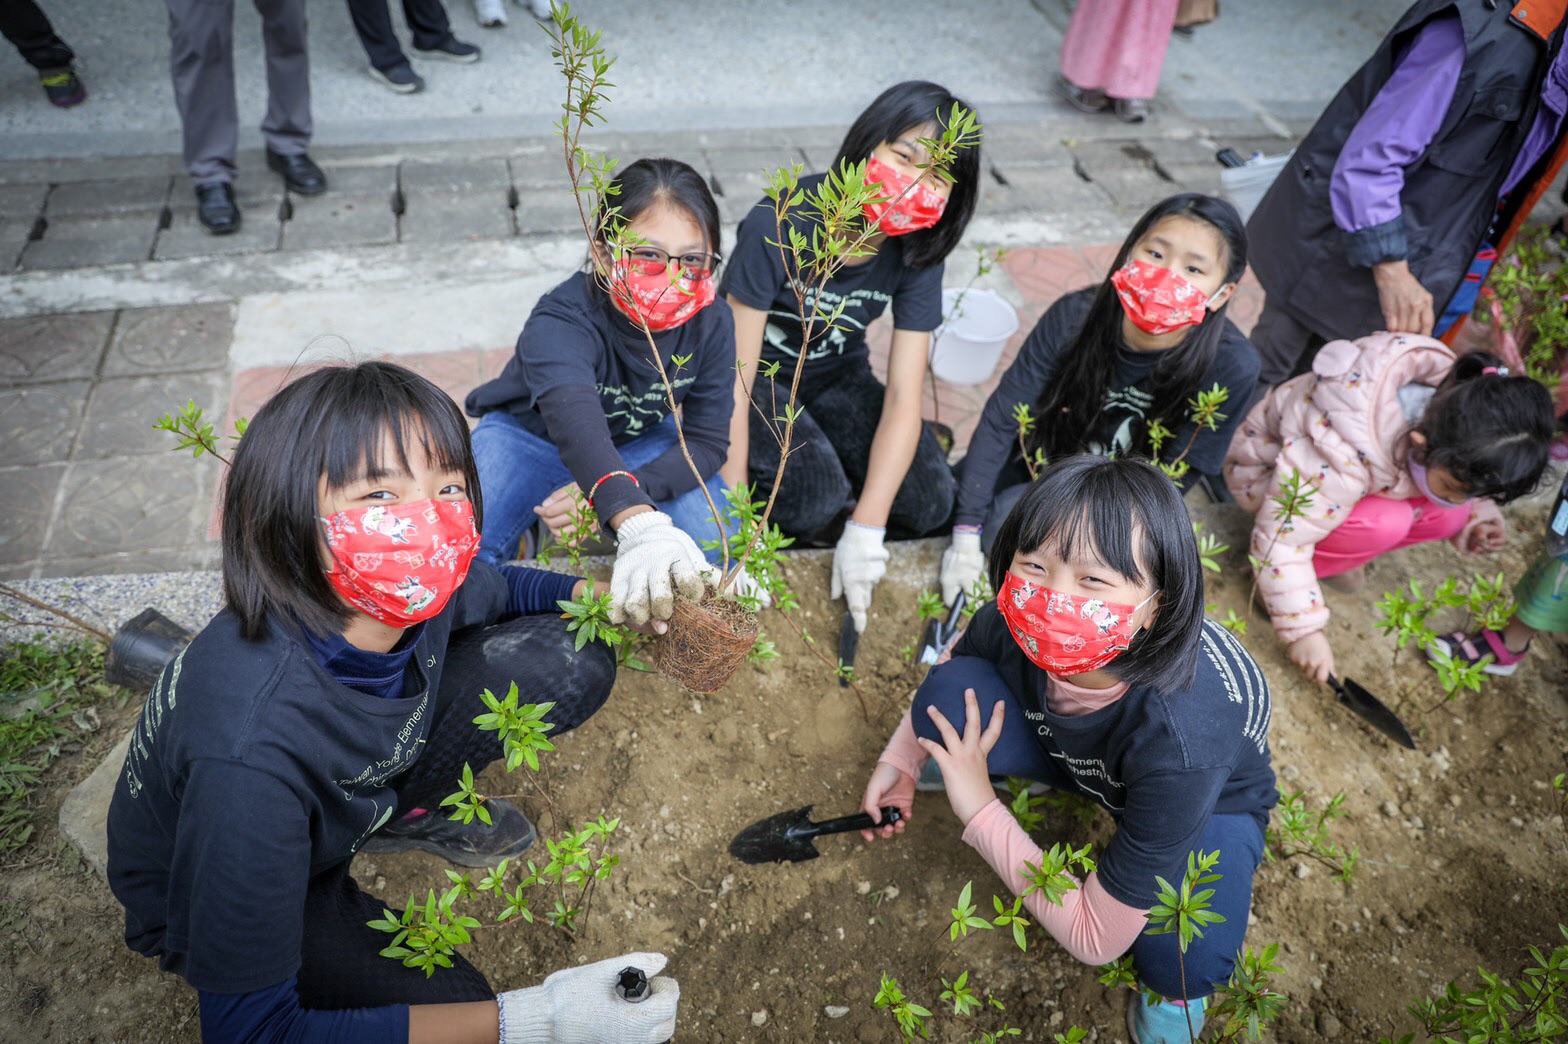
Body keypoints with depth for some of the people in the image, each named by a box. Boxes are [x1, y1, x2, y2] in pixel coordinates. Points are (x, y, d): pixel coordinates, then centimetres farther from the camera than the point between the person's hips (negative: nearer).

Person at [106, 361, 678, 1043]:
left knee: (570, 661, -11)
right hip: (209, 903, -5)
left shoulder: (411, 597, -24)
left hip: (357, 789, 5)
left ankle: (396, 814, 7)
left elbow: (505, 590, 3)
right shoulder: (251, 749, -42)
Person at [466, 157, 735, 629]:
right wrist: (639, 524, -76)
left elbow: (707, 440, -20)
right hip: (531, 435, -2)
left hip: (640, 441, 3)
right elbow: (577, 425, -57)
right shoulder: (560, 321, -37)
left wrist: (617, 489, -37)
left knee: (718, 546, -20)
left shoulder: (711, 322, -23)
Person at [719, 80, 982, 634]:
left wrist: (865, 528, -26)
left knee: (928, 502, -13)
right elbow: (735, 376, -28)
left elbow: (904, 396, -19)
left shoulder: (917, 251, -15)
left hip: (836, 375, 5)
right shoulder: (781, 224, -29)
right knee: (816, 498, -30)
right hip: (758, 377, -4)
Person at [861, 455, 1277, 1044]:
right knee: (951, 691, -24)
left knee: (1183, 962, -33)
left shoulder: (1179, 739, -44)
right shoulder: (1008, 626, -31)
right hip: (1069, 751, 3)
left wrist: (980, 811, -32)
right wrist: (900, 762, -4)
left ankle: (1174, 980, 6)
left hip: (1212, 795, -3)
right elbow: (954, 673, -1)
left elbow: (1095, 940, -33)